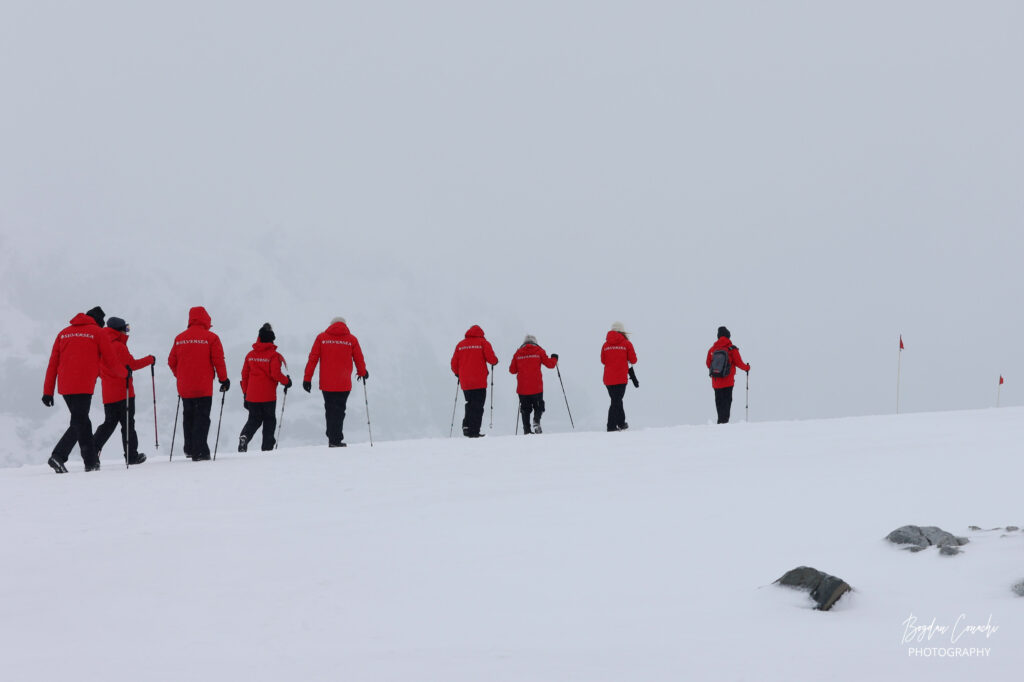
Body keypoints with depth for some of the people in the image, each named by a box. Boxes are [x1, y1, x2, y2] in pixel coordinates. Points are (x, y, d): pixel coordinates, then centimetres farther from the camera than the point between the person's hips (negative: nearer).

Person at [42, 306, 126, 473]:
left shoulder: (64, 333, 18)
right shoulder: (97, 333, 4)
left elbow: (53, 364, 14)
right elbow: (110, 361, 6)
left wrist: (48, 391, 14)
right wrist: (124, 373, 25)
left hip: (65, 386, 5)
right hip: (83, 386, -5)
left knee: (79, 422, 13)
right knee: (80, 423, -4)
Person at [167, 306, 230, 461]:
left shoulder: (179, 338, 6)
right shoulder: (211, 338, -6)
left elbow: (172, 362, 11)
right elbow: (218, 361, -7)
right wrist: (224, 379, 5)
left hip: (184, 387, 4)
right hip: (203, 387, -4)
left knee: (188, 417, 17)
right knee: (202, 418, -2)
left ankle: (189, 449, 24)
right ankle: (199, 451, -8)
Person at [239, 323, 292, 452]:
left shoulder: (250, 354, 5)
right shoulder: (274, 355, -10)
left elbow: (245, 375, 9)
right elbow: (275, 374, -19)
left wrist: (245, 393, 17)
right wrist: (287, 381, 0)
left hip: (252, 396, 4)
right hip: (268, 396, -4)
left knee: (254, 419, 15)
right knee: (269, 421, 9)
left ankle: (244, 436, -11)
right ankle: (267, 447, 6)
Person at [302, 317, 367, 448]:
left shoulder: (321, 337, 5)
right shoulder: (351, 339, 3)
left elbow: (312, 359, 2)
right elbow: (359, 360, 11)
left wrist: (307, 378, 5)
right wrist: (362, 373, 31)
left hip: (326, 383, 1)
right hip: (344, 383, -1)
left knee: (330, 410, 13)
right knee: (339, 411, 3)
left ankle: (332, 438, 16)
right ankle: (336, 440, -2)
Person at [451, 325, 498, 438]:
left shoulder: (460, 344, 11)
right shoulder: (483, 342, -1)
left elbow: (454, 364, 11)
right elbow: (491, 359, -10)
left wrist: (458, 373, 29)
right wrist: (495, 361, 13)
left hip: (464, 383, 4)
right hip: (479, 382, -4)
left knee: (470, 405, 19)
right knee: (477, 407, -1)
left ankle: (466, 425, 3)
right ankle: (474, 432, -8)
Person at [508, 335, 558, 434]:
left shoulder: (518, 353, 6)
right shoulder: (538, 351, 0)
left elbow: (512, 370, 10)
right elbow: (549, 364, 1)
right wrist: (554, 358, 22)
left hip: (522, 388, 2)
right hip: (536, 387, -2)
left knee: (525, 409, 12)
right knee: (538, 407, 10)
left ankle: (526, 429, 5)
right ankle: (536, 421, -17)